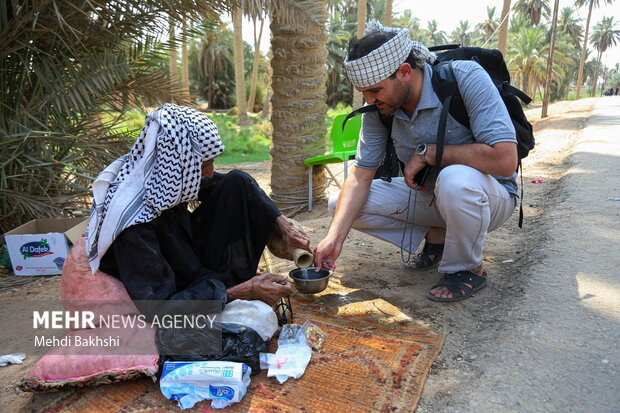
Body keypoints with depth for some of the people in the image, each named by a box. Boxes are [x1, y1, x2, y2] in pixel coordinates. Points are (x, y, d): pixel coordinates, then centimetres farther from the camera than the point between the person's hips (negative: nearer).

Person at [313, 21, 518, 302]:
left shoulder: (465, 78, -26)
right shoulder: (378, 110, -10)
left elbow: (504, 160, -34)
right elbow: (360, 176, -11)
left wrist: (427, 152, -28)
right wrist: (335, 238, -23)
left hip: (489, 195, -5)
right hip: (427, 195, 5)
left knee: (455, 180, -41)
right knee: (340, 204, -7)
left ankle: (467, 270, -11)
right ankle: (437, 236, 5)